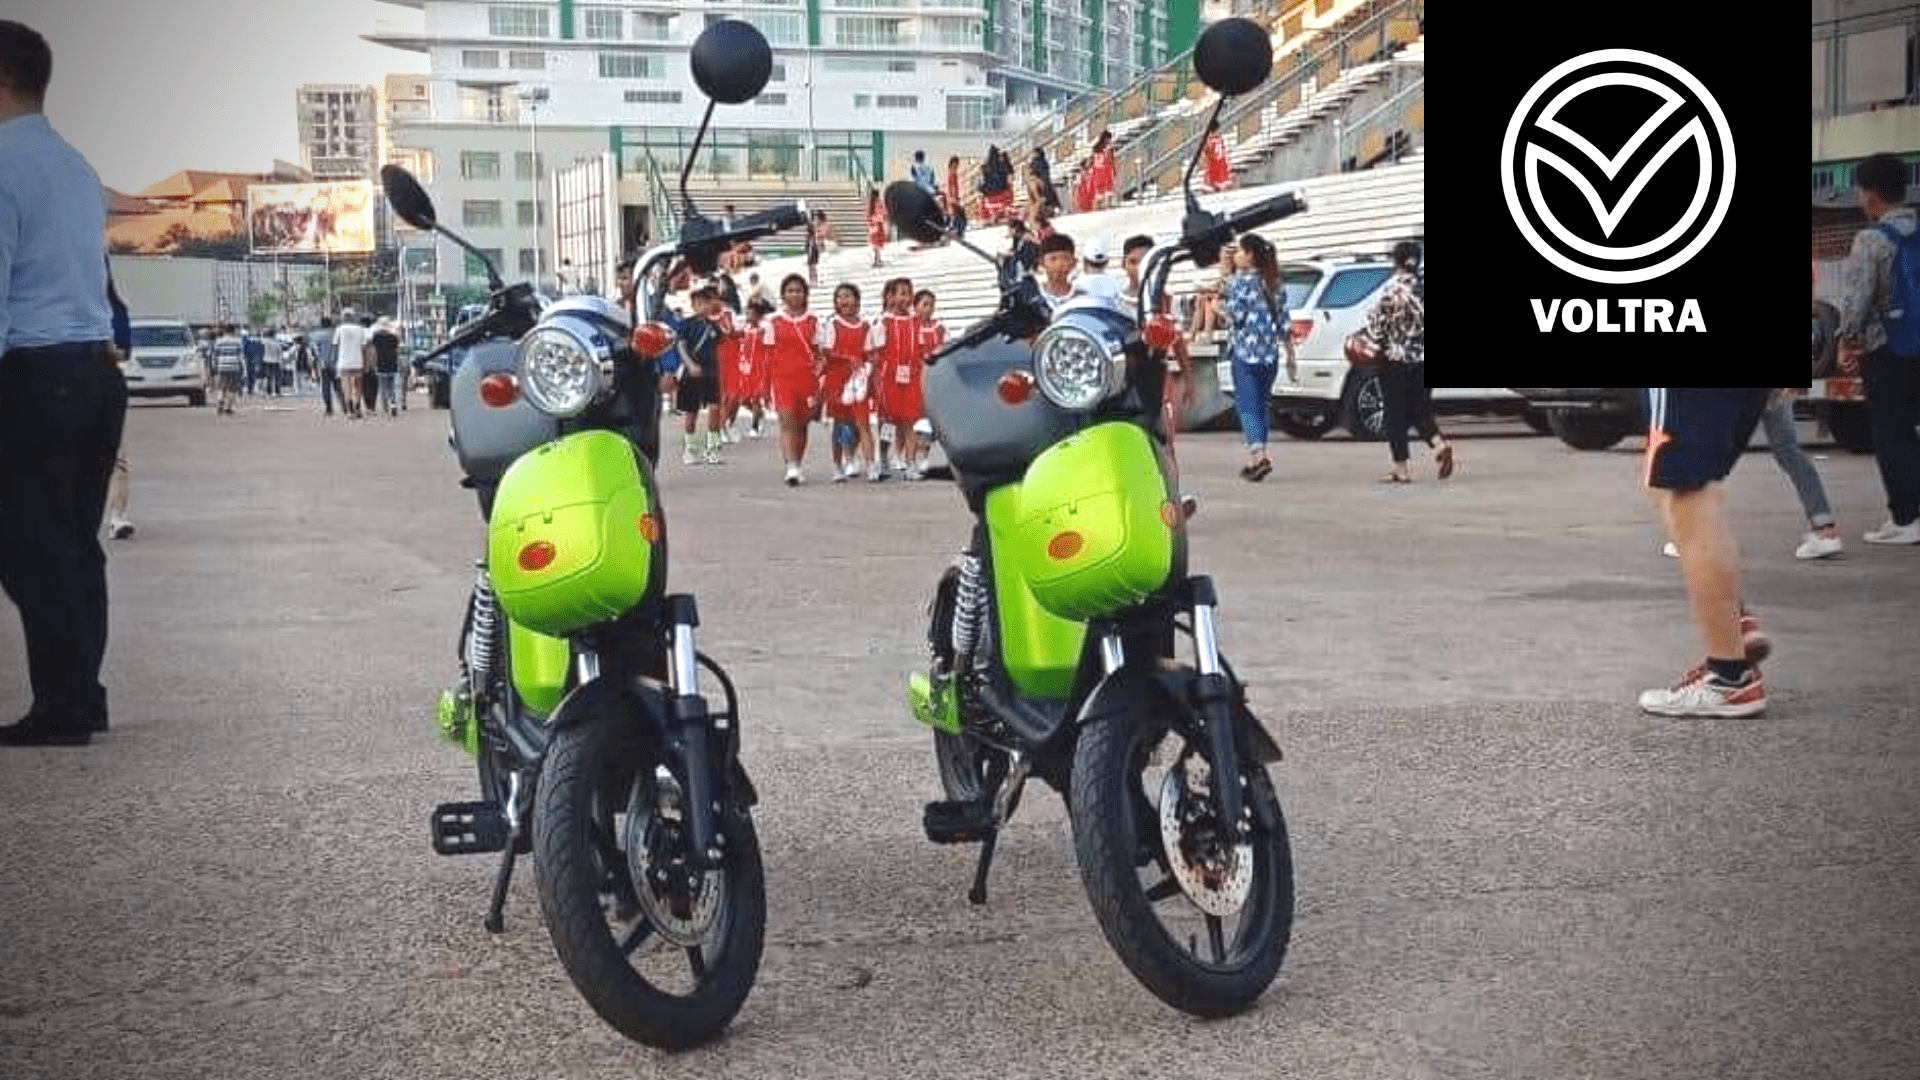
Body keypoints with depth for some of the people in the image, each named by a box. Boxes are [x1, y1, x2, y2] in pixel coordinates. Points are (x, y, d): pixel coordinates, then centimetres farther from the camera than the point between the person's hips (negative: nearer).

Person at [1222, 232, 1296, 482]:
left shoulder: (1240, 282, -7)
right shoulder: (1274, 284, 12)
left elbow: (1236, 315, -15)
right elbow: (1284, 322, 12)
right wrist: (1291, 356, 16)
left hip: (1245, 351, -6)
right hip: (1270, 353, 6)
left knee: (1247, 404, -7)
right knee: (1260, 405, 13)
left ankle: (1259, 454, -22)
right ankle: (1255, 460, 15)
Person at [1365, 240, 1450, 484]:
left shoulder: (1392, 290, -13)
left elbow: (1376, 328, -11)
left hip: (1397, 360, -5)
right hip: (1425, 360, 5)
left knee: (1396, 415, 5)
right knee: (1420, 410, 17)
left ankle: (1400, 470, 6)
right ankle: (1439, 443, -9)